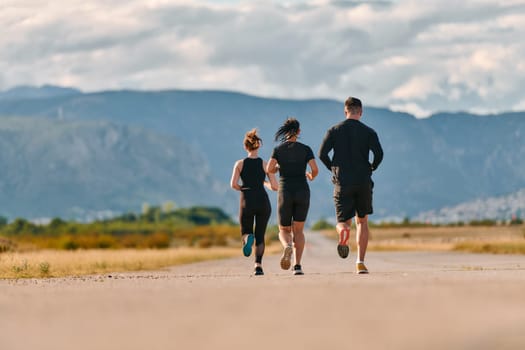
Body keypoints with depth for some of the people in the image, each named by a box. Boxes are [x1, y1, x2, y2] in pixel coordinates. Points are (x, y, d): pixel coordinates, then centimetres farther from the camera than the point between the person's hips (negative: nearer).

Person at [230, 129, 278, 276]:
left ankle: (248, 238, -22)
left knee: (246, 232, 16)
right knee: (260, 236, 11)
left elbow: (233, 184, -7)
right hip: (263, 201, 0)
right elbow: (275, 186, 1)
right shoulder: (265, 164, 3)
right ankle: (258, 265, -9)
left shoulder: (240, 163, 4)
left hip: (247, 202, 0)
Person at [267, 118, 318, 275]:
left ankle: (287, 247, -25)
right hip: (302, 192, 0)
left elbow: (269, 169, -10)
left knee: (284, 231, 12)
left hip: (285, 193, 0)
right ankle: (297, 266, -3)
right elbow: (315, 169, -7)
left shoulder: (278, 149, 2)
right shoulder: (306, 149, 2)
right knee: (298, 230, 13)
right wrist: (311, 176, 18)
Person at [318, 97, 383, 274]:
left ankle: (343, 232, -34)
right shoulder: (369, 132, 2)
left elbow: (322, 154, -5)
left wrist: (333, 168, 11)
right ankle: (360, 262, 5)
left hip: (342, 182, 0)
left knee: (343, 222, 5)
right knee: (362, 221, 13)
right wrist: (371, 168, 8)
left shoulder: (334, 131, 5)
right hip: (363, 183, 0)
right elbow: (379, 154, -11)